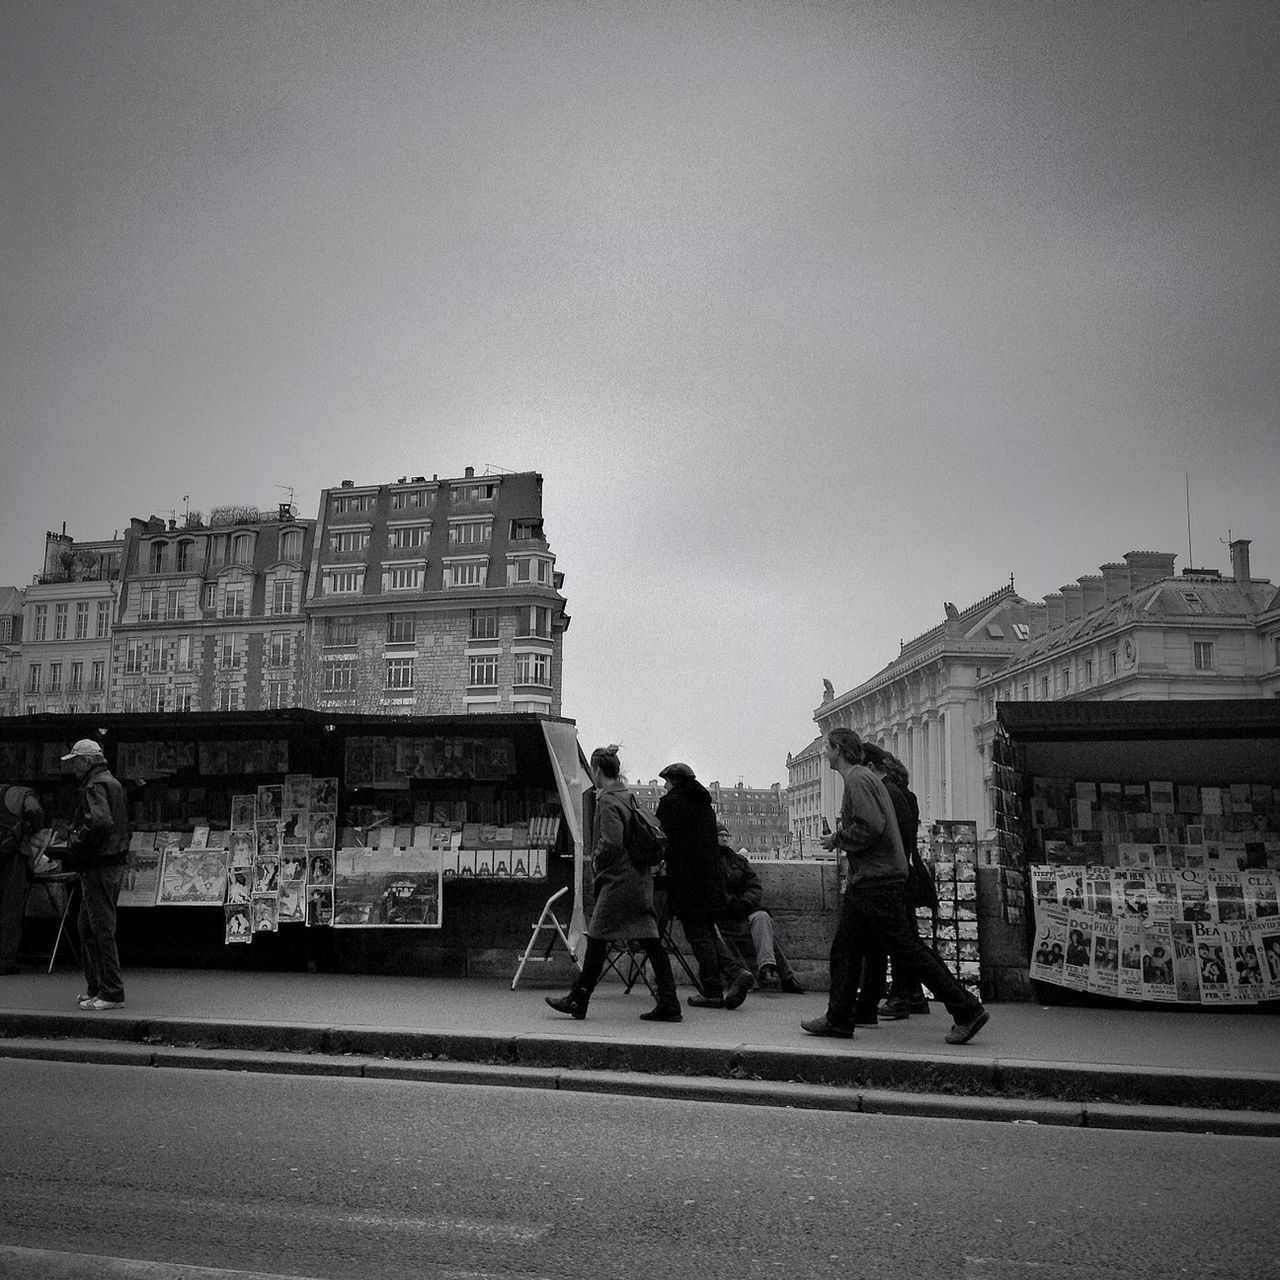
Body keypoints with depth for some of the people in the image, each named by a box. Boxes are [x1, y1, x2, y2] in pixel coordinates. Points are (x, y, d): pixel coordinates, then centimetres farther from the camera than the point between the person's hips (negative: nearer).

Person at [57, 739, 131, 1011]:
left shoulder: (95, 786, -14)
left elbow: (99, 823, -30)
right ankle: (96, 988, 24)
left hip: (99, 866, -11)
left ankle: (112, 993, -2)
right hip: (115, 862, 11)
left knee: (101, 929, -6)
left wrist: (72, 852, -18)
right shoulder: (112, 782, 18)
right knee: (87, 927, 18)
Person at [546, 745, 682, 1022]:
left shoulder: (607, 801, -12)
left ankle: (578, 999, 11)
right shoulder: (628, 796, 15)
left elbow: (611, 843, -20)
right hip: (640, 878, 9)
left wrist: (596, 861, -2)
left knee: (597, 938, 1)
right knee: (650, 939, 5)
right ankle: (668, 1004, 3)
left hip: (618, 880, -9)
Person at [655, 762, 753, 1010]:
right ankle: (737, 971, -4)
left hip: (686, 881, -7)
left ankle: (712, 993, -1)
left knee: (698, 935, -3)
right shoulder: (704, 804, 20)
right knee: (709, 933, 14)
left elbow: (664, 841, -8)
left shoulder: (670, 803, -3)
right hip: (711, 878, 7)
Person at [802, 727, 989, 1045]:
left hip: (878, 881, -10)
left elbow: (871, 827, -24)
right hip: (863, 882, 10)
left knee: (907, 950, -6)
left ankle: (967, 1010, 0)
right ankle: (838, 1019, 14)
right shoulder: (862, 778, 19)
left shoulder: (858, 779, -13)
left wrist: (838, 839, -10)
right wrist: (840, 837, 10)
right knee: (844, 949, 10)